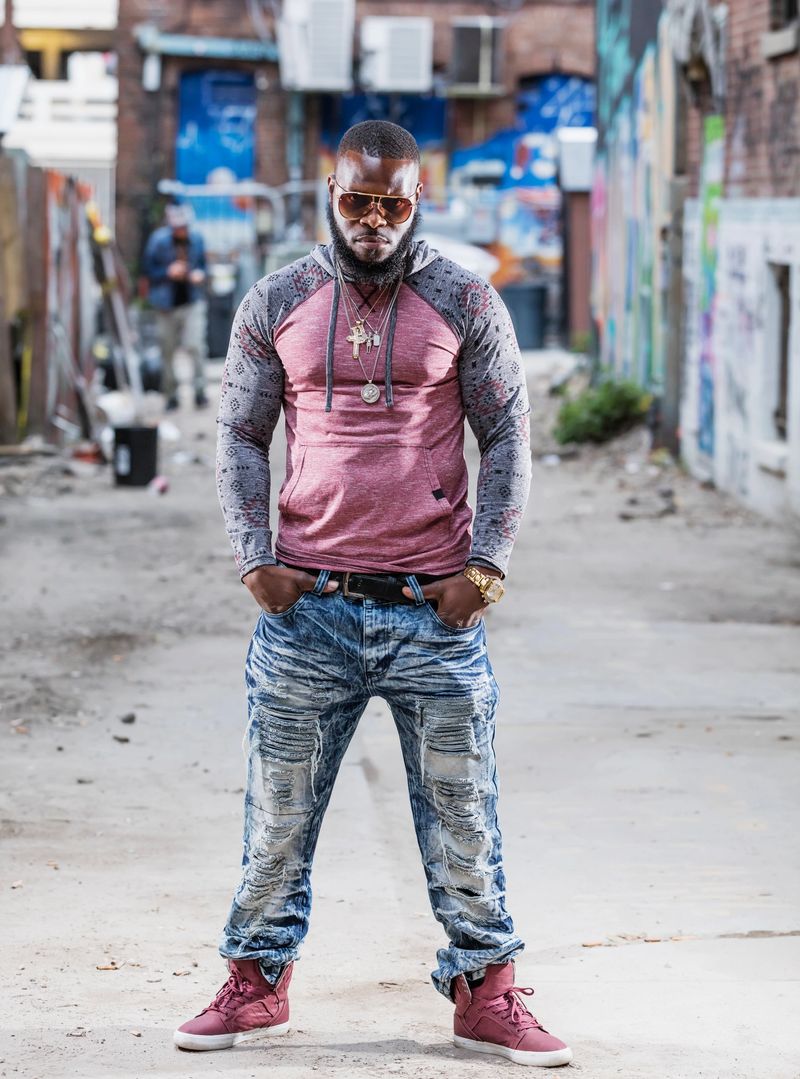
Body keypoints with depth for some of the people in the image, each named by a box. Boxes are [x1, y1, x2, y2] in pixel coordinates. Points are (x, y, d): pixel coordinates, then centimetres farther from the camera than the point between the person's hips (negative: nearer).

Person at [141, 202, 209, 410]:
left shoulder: (196, 239, 2)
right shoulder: (158, 240, -7)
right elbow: (147, 270, -2)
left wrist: (200, 274, -6)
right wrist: (168, 272, -17)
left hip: (192, 302, 1)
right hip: (167, 305, -1)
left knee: (195, 345, -14)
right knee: (167, 351, 4)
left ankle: (199, 390, -3)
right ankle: (171, 395, 16)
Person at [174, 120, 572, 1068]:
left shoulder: (465, 304, 1)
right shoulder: (275, 305, 4)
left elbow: (508, 437, 4)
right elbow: (239, 436, 9)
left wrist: (485, 564, -5)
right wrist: (255, 560, -2)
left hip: (434, 607, -1)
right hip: (307, 603, 1)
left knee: (463, 812, 4)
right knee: (278, 809, 7)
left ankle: (485, 993, 14)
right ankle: (257, 980, 21)